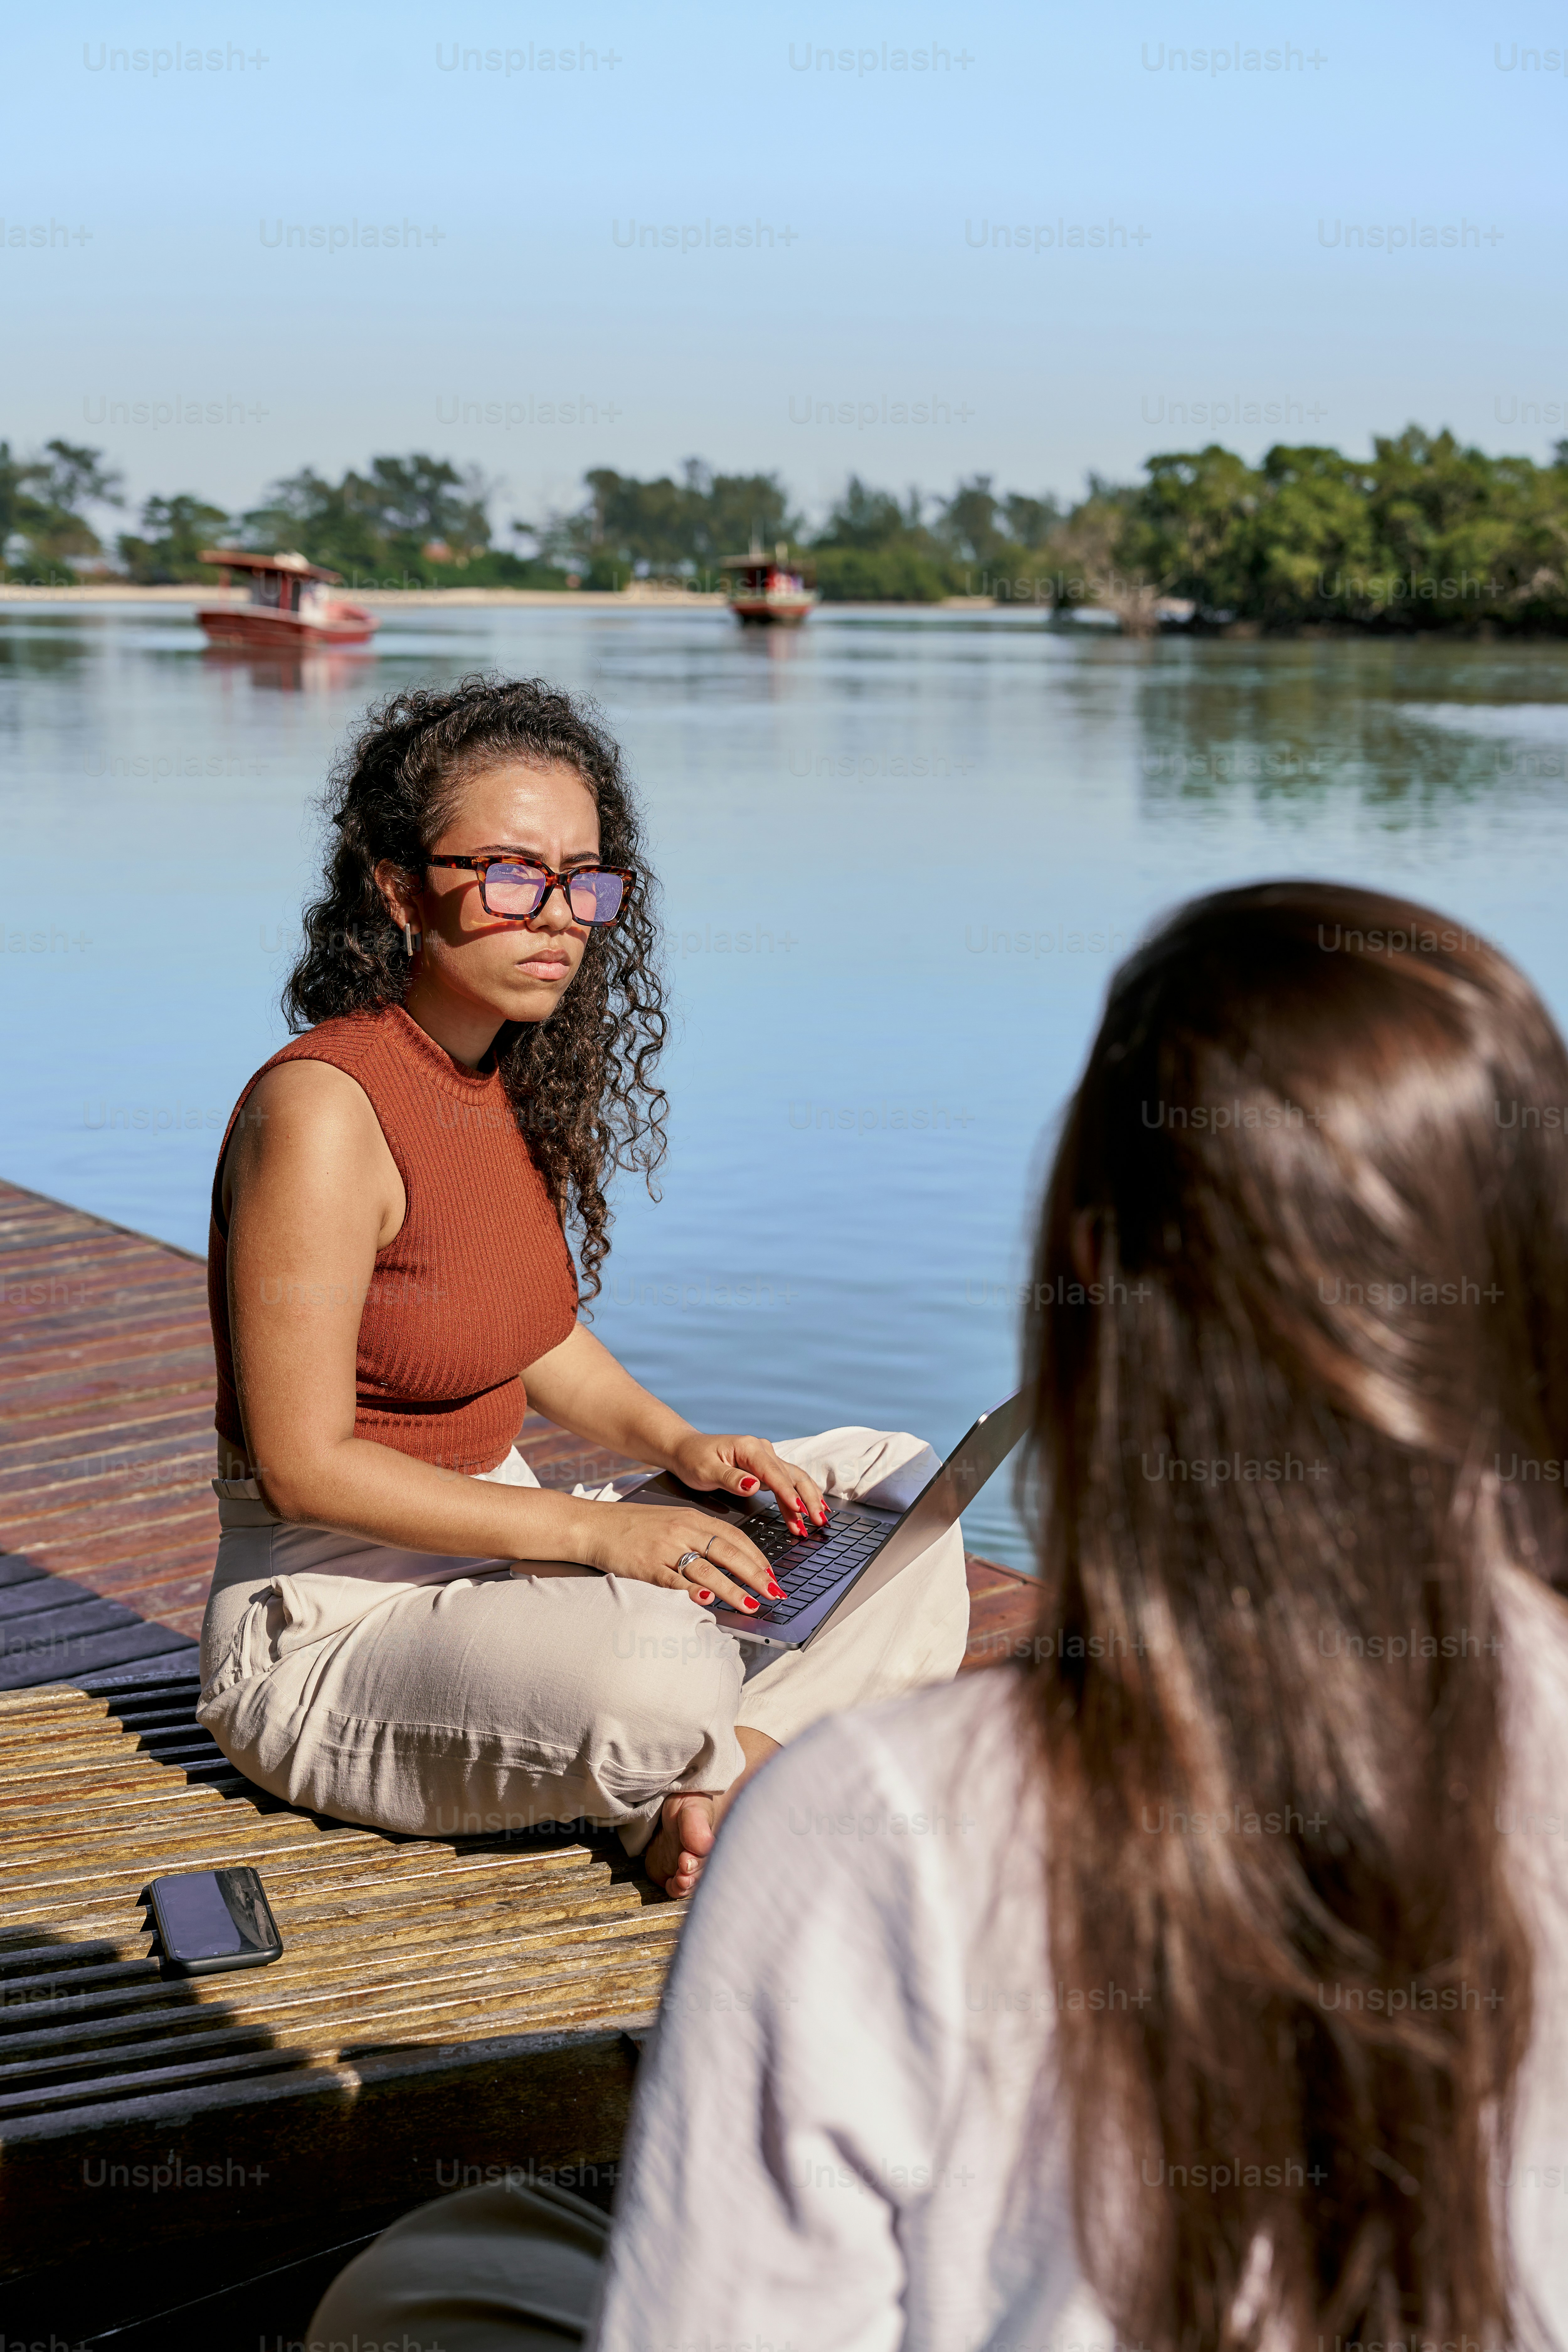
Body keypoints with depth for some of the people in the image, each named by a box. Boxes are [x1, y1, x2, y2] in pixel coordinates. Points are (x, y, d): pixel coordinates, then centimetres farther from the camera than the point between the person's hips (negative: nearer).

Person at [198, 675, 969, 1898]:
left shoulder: (520, 1080, 4)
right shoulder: (323, 1108, -22)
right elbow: (303, 1464, -23)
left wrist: (678, 1444, -1)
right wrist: (591, 1531, -26)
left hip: (492, 1550, 9)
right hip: (332, 1617, -9)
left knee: (899, 1487, 7)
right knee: (654, 1672, -37)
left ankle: (733, 1769, -14)